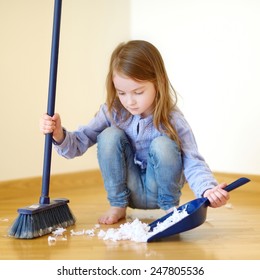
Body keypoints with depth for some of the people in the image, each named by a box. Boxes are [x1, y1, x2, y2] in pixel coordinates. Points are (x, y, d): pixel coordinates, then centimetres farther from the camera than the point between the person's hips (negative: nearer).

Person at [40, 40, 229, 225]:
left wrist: (207, 190, -42)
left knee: (163, 145, -30)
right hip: (128, 188, 2)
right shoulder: (112, 112, -11)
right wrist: (59, 135, -35)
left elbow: (193, 163, -22)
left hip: (158, 189, -2)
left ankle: (171, 206, -5)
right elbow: (79, 144, -13)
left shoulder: (172, 119, -18)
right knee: (110, 136, -22)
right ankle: (118, 206, -5)